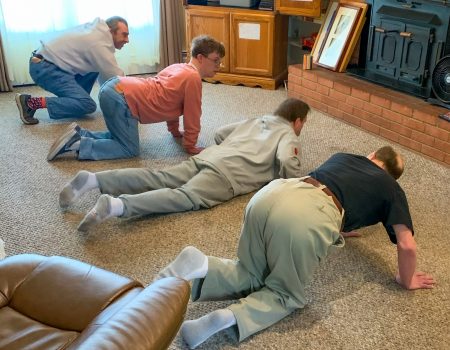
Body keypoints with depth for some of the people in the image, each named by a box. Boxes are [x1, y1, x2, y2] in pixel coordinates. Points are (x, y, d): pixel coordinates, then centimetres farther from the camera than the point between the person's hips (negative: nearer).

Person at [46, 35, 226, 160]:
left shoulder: (180, 68, 21)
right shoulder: (193, 78, -9)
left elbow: (171, 104, 31)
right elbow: (192, 118, -5)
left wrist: (175, 131, 37)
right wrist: (190, 147, 6)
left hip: (115, 87, 10)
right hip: (121, 98, -10)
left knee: (120, 138, 24)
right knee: (130, 150, -2)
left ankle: (78, 134, 14)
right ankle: (78, 144, -7)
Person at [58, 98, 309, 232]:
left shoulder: (257, 121, 35)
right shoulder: (290, 136, 14)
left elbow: (220, 133, 36)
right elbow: (286, 162, -9)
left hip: (207, 157, 8)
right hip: (227, 173, -8)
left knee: (159, 179, -5)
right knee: (187, 198, -26)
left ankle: (92, 180, -20)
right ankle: (117, 205, -47)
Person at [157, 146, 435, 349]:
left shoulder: (344, 157, 37)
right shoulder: (392, 189, 24)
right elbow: (407, 245, 20)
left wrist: (341, 227, 63)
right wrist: (407, 280, 37)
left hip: (271, 193, 5)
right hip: (306, 218, -5)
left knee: (249, 276, 24)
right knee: (287, 294, 17)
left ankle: (201, 266, -5)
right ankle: (230, 318, -10)